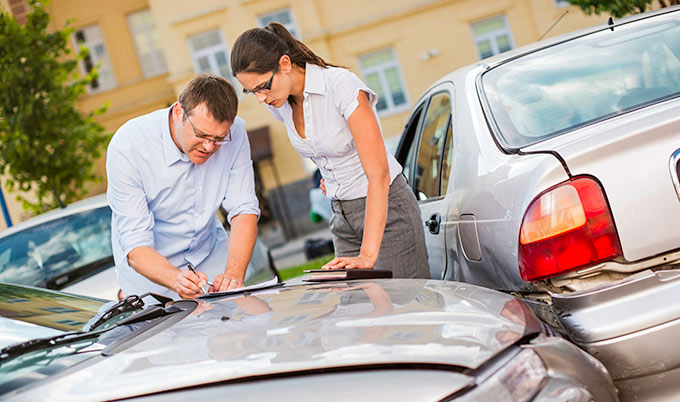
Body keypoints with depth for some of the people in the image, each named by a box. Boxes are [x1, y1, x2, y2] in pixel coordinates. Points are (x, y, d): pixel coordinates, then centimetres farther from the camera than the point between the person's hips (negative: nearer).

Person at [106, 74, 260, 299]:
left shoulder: (234, 132, -18)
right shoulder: (128, 148, -28)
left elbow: (244, 210, -17)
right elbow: (136, 246, -29)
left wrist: (234, 274, -34)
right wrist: (176, 279, -48)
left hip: (209, 254, 2)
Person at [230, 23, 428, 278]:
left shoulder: (342, 86, -23)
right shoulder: (279, 104, -2)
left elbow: (379, 174, -28)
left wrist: (368, 255, -33)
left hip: (387, 207, -6)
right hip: (342, 216, 6)